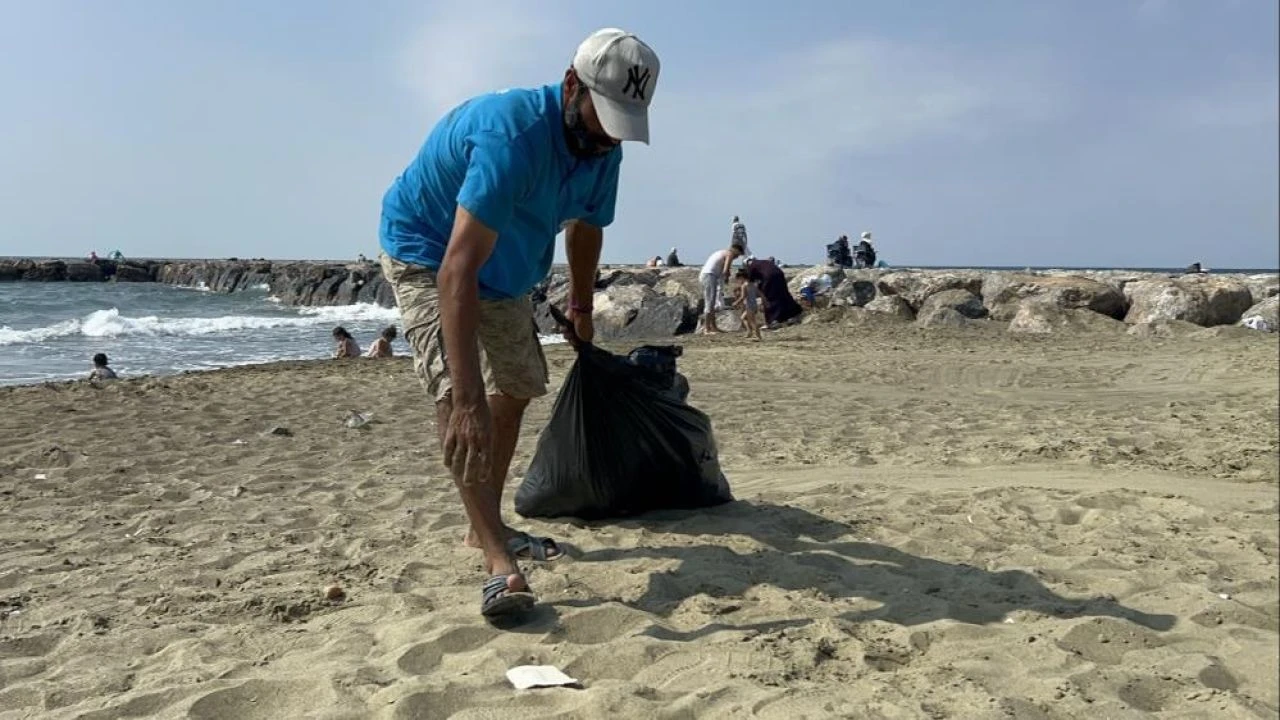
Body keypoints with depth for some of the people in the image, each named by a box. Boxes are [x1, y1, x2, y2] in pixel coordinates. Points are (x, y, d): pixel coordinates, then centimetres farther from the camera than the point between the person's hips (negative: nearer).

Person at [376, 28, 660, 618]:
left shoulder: (603, 148, -13)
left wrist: (581, 309, 17)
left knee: (514, 390, 13)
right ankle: (499, 563, -24)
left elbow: (586, 228, 8)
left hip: (506, 269, 8)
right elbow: (457, 269, -48)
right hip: (426, 254, -8)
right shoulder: (513, 133, -39)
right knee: (457, 395, -24)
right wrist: (468, 397, -54)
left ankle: (485, 526, 27)